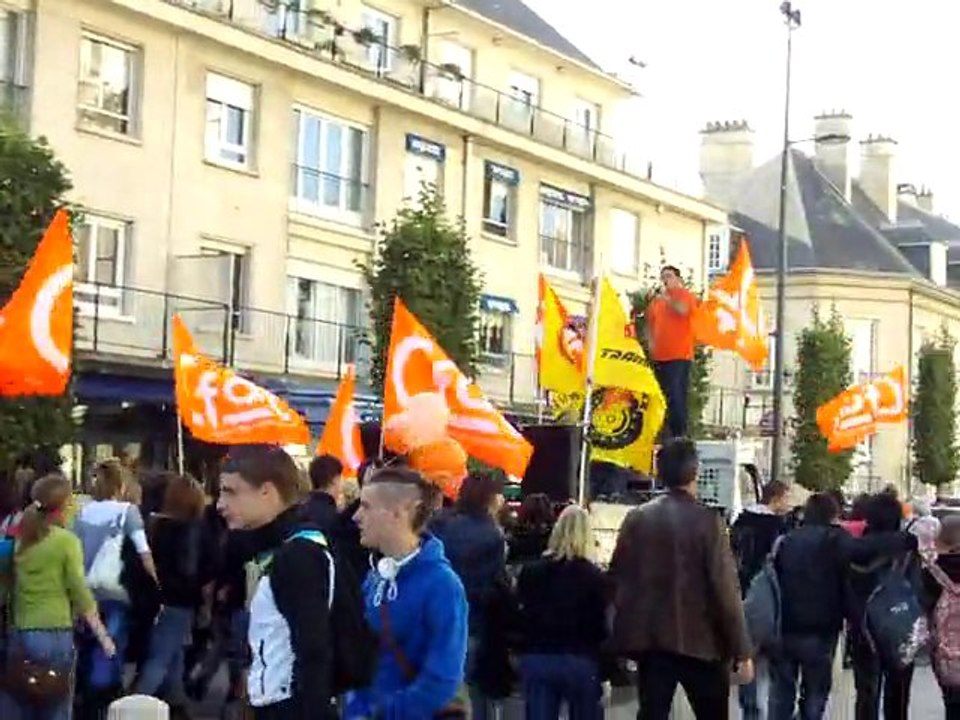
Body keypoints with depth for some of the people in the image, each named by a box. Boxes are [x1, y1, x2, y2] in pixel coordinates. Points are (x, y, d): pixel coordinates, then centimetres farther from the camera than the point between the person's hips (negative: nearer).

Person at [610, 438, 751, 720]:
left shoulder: (637, 519, 2)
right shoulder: (707, 520, -10)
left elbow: (619, 581, 4)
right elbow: (725, 588, -12)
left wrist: (625, 638, 13)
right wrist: (741, 650, -7)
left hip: (651, 639, 3)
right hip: (701, 641, -3)